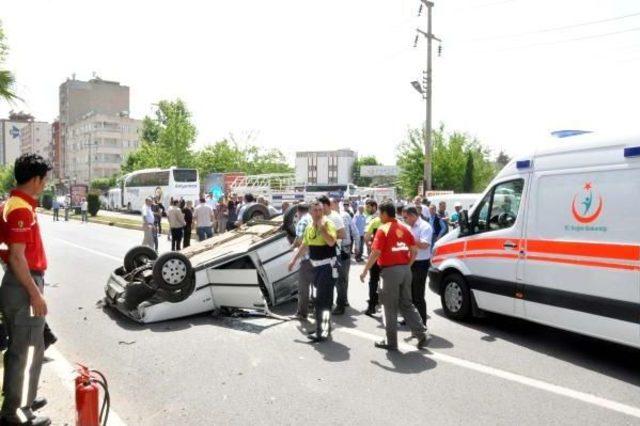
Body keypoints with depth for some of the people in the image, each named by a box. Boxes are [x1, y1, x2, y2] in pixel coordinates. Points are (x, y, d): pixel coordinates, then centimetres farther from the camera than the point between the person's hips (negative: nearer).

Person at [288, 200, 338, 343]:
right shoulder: (309, 227, 9)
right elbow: (304, 246, 20)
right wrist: (294, 260, 18)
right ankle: (324, 327, 29)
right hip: (316, 266, 8)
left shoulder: (328, 223, -13)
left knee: (322, 300, -9)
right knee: (323, 299, 17)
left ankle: (322, 332, -3)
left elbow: (332, 242, -29)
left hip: (328, 266, -8)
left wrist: (322, 227, -31)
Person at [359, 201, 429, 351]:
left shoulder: (383, 229, -9)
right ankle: (421, 333, 9)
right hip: (405, 269, 6)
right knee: (406, 304, 17)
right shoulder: (404, 228, 10)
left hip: (391, 270, -6)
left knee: (390, 307, 4)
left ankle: (391, 342, 12)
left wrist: (365, 271, -8)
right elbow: (414, 252, 9)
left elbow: (375, 253, -15)